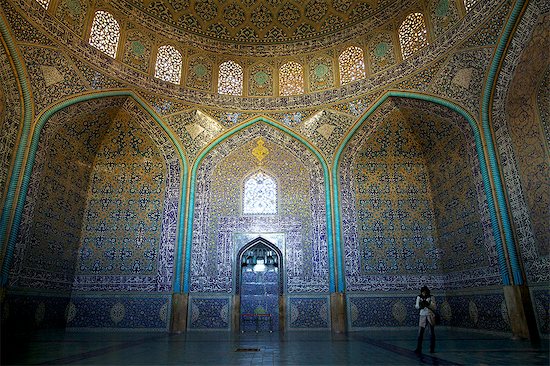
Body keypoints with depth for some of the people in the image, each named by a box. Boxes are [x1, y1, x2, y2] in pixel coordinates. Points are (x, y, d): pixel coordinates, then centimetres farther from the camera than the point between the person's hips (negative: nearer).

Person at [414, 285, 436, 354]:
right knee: (420, 333, -4)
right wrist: (420, 306, -26)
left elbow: (434, 308, -12)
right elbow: (417, 306, -4)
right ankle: (418, 349, -2)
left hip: (431, 316, -1)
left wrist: (428, 305, -29)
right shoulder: (419, 297, 1)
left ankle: (432, 349, 18)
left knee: (432, 333, 6)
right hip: (423, 316, 1)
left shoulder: (431, 297, -6)